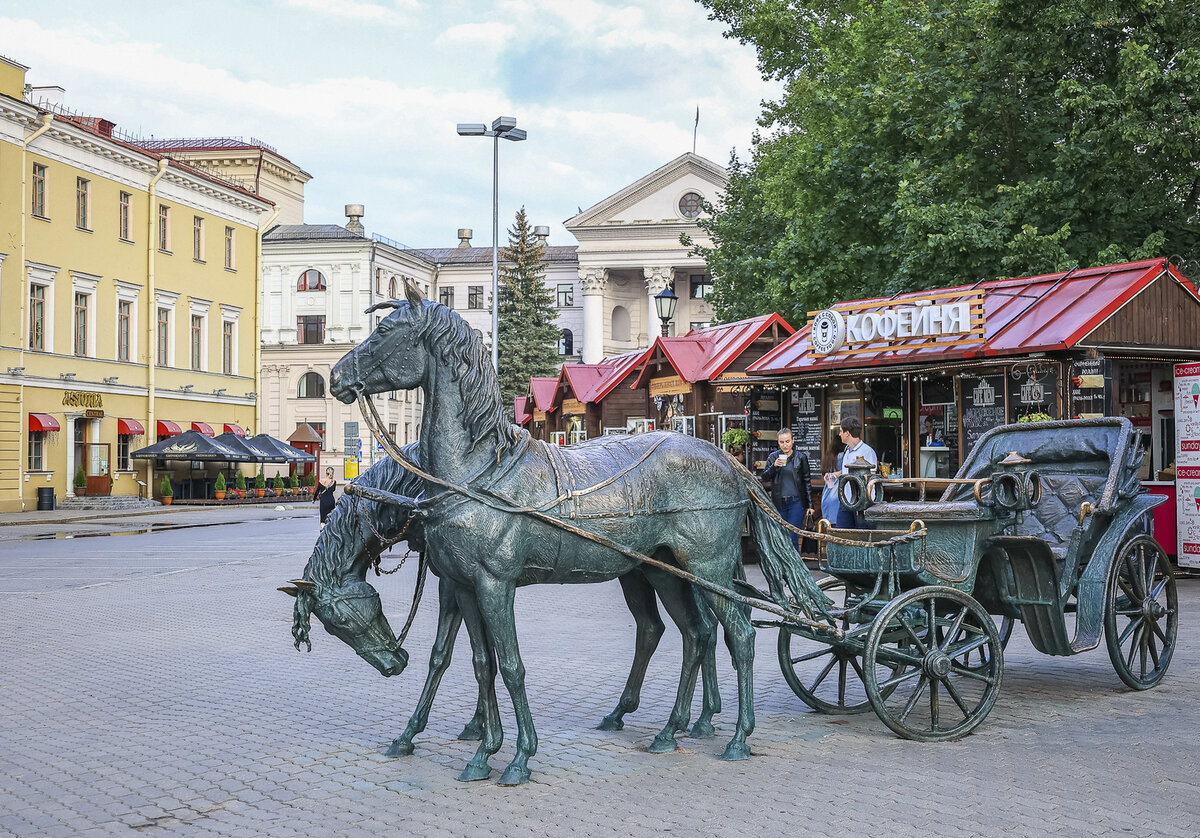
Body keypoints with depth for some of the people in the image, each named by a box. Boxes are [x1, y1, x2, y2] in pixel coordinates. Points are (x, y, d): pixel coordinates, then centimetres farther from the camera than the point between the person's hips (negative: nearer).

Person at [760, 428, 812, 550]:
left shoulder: (801, 457, 1)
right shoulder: (773, 457, 6)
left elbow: (807, 481, 4)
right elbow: (764, 477, 0)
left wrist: (809, 505, 2)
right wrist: (774, 466, -19)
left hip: (796, 502, -3)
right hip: (779, 502, 3)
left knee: (792, 537, -9)